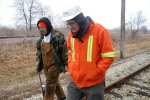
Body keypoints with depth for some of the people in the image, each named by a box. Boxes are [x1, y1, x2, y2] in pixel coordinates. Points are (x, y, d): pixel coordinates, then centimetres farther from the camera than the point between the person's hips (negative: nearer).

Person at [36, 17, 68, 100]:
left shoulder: (58, 37, -17)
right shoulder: (41, 38, 7)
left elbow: (64, 51, -13)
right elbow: (39, 52, 17)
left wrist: (66, 64, -10)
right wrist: (39, 65, 15)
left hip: (54, 65, -8)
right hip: (45, 66, 8)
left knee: (50, 86, -4)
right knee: (54, 83, 22)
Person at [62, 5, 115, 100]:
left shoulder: (99, 30, -15)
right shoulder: (71, 34, 3)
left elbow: (108, 56, -14)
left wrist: (94, 73, -16)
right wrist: (71, 67, 5)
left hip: (94, 84, -4)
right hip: (75, 82, 5)